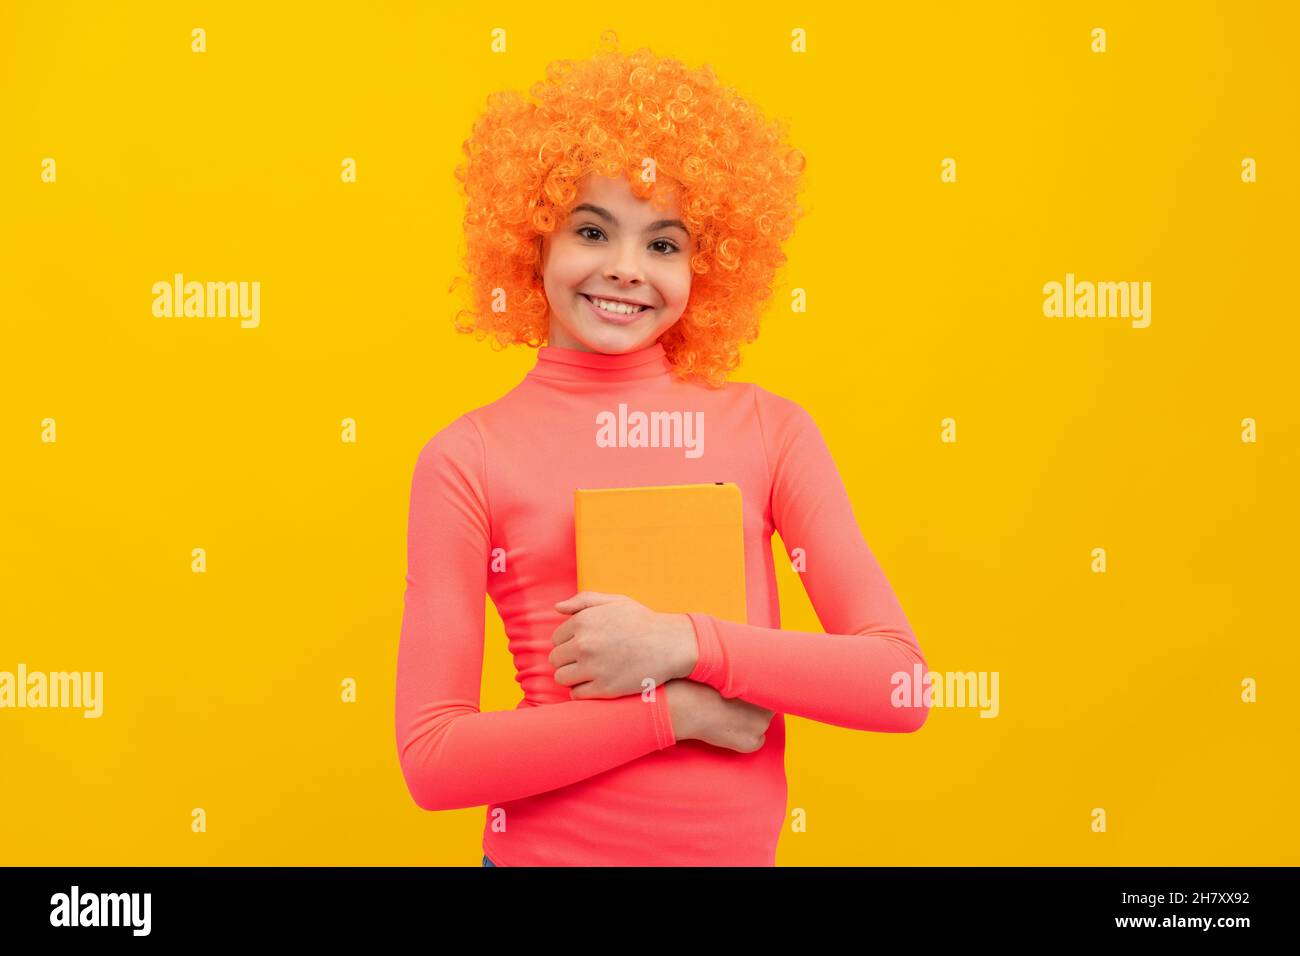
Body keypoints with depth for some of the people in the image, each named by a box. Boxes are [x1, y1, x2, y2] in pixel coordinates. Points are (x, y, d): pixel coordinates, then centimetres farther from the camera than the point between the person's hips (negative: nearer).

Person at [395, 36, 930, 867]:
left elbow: (901, 686, -8)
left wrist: (686, 645, -19)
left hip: (740, 846, 2)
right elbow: (432, 758, -11)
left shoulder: (768, 428, -3)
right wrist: (672, 709, -17)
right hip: (549, 848, -1)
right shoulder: (468, 459, -8)